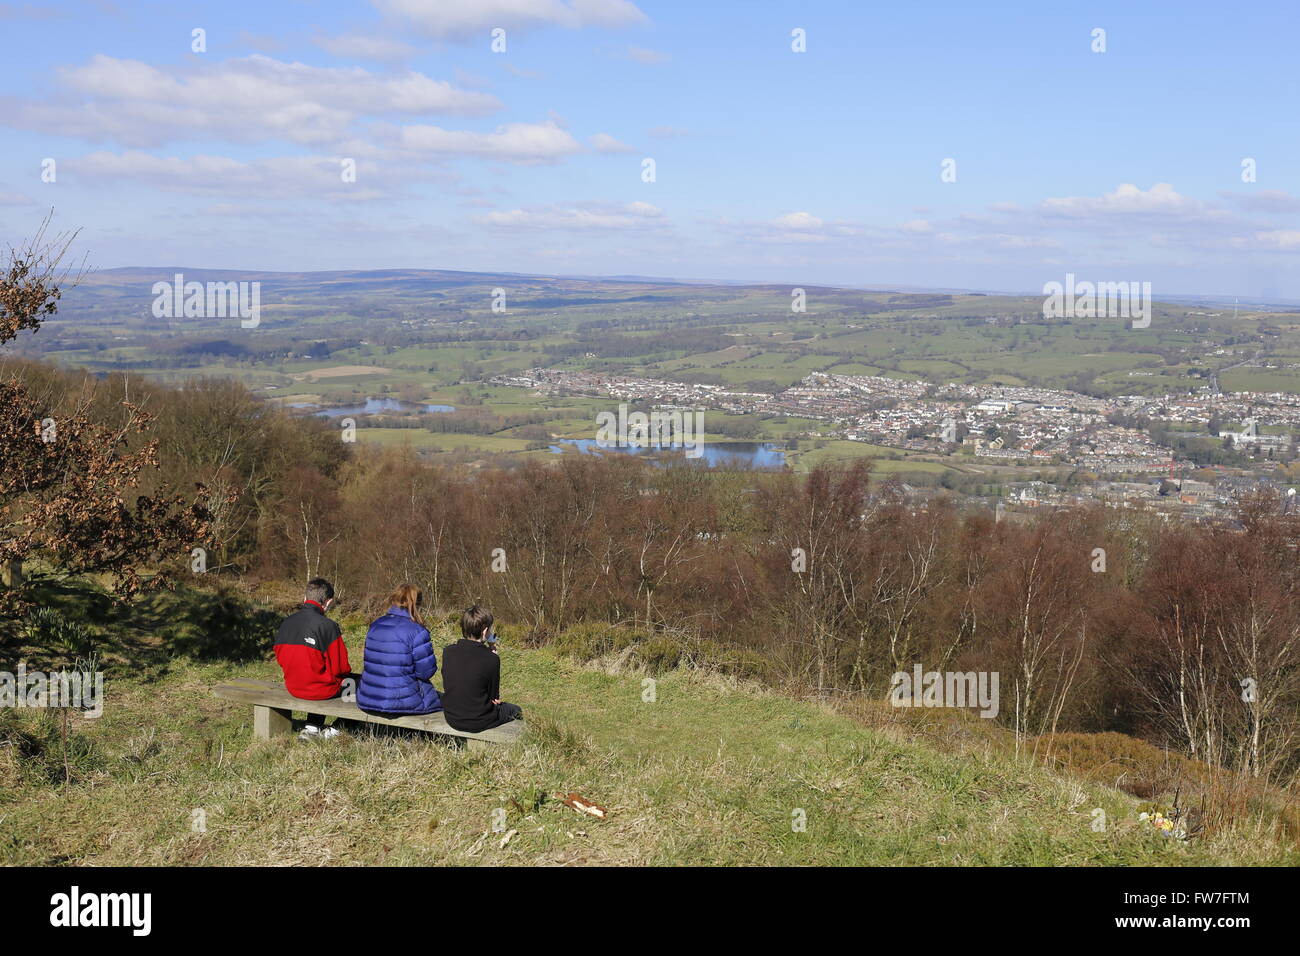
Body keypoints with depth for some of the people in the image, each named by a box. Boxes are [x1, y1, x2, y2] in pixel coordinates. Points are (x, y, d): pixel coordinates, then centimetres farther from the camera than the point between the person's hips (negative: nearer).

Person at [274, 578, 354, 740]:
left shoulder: (286, 623, -1)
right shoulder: (327, 626, -20)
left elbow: (280, 657, 9)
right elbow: (339, 668, -16)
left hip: (292, 687, 7)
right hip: (319, 688, -6)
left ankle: (312, 727, 29)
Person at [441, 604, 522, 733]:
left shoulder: (448, 651, -8)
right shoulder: (491, 659, -21)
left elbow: (446, 687, 5)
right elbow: (494, 698, -8)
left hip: (451, 718, 5)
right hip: (478, 722, -5)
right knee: (515, 710, 23)